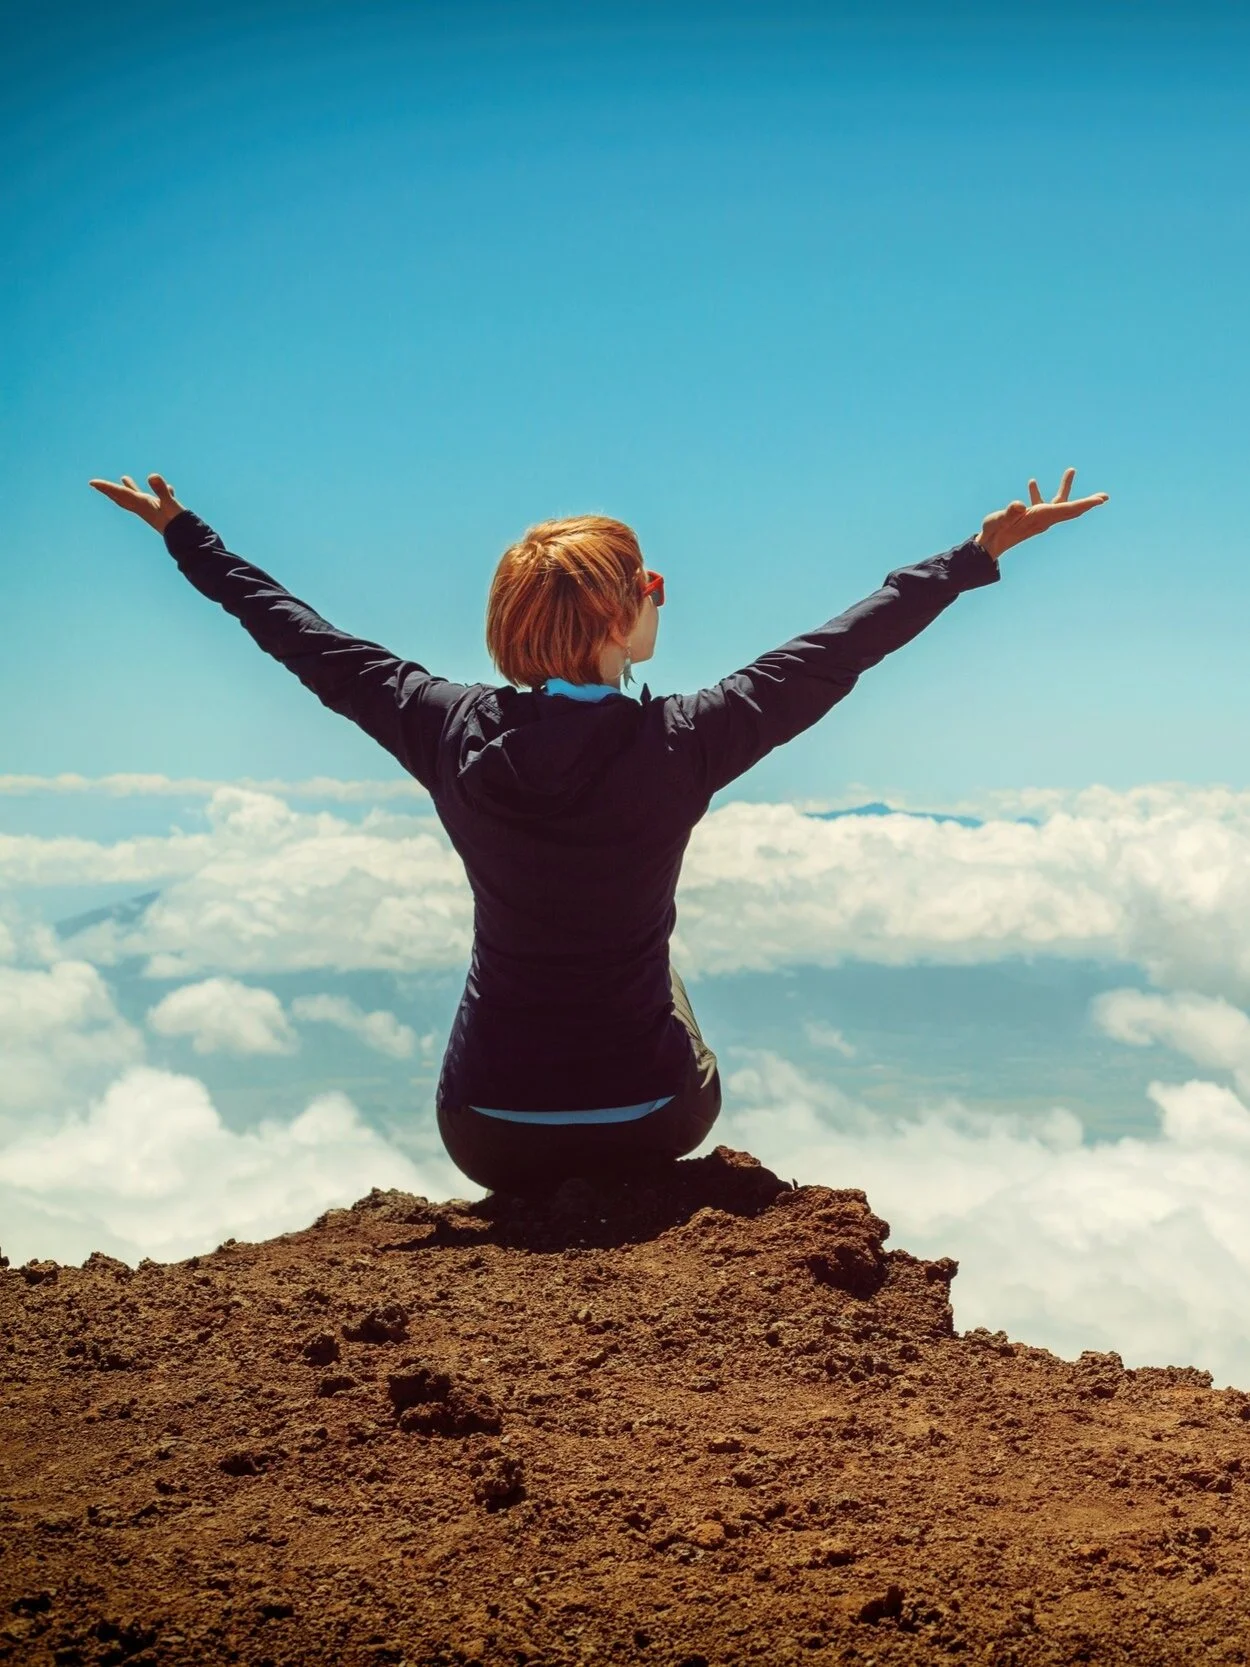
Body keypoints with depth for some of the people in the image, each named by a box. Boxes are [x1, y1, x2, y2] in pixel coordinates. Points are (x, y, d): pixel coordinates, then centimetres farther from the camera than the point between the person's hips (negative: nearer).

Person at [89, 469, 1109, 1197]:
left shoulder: (454, 734, -12)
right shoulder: (679, 745, -18)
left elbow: (308, 642, 1)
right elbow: (842, 649, -10)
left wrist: (183, 534, 15)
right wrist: (982, 552, 1)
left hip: (486, 1135, 1)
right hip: (643, 1126, -1)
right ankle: (629, 1193, 44)